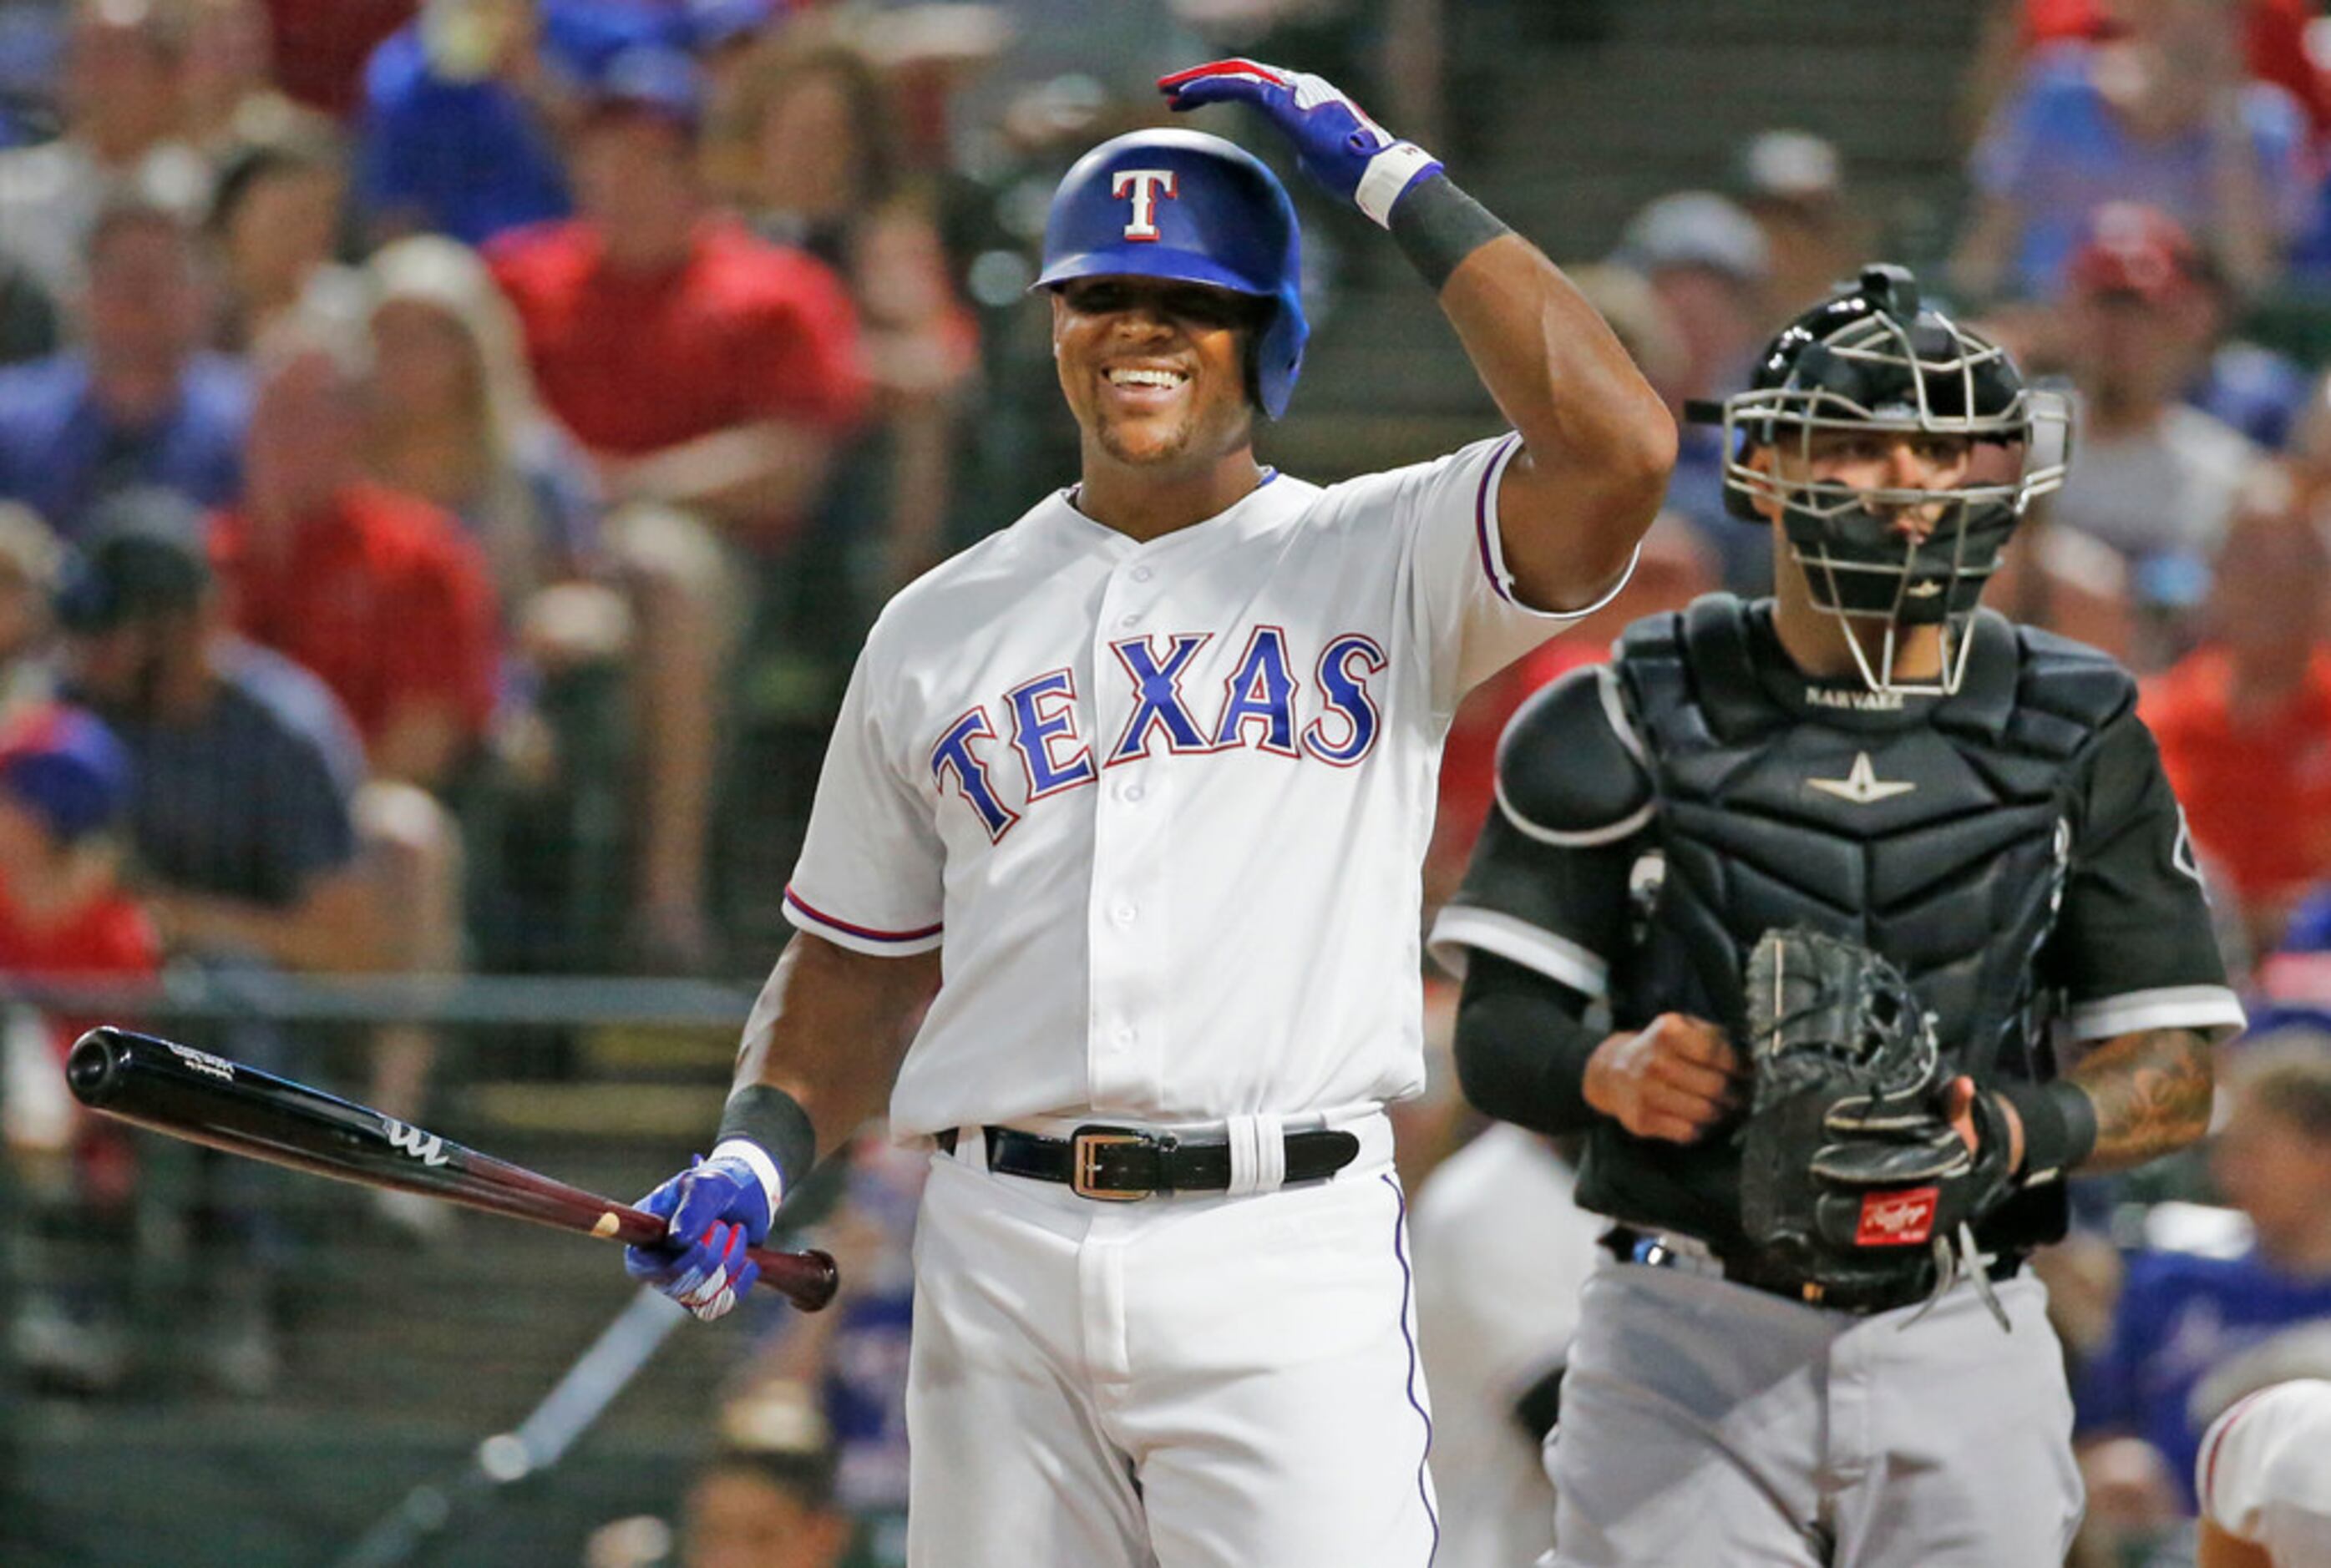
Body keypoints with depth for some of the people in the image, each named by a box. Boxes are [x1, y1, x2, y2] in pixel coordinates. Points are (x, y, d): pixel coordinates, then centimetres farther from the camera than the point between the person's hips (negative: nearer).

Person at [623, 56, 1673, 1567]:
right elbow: (858, 968, 22)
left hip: (1285, 1265, -4)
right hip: (1001, 1259, 4)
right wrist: (758, 1154, 3)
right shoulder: (939, 627, 17)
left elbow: (1617, 448, -13)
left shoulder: (1379, 561, 5)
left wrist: (1405, 190, -8)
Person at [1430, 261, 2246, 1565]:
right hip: (1691, 1343, -1)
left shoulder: (2076, 745, 7)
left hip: (1960, 1352, 1)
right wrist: (1611, 1071, -21)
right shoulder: (1637, 725, 3)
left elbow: (2174, 1076, 6)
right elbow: (1501, 1028, 2)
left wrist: (2015, 1134, -15)